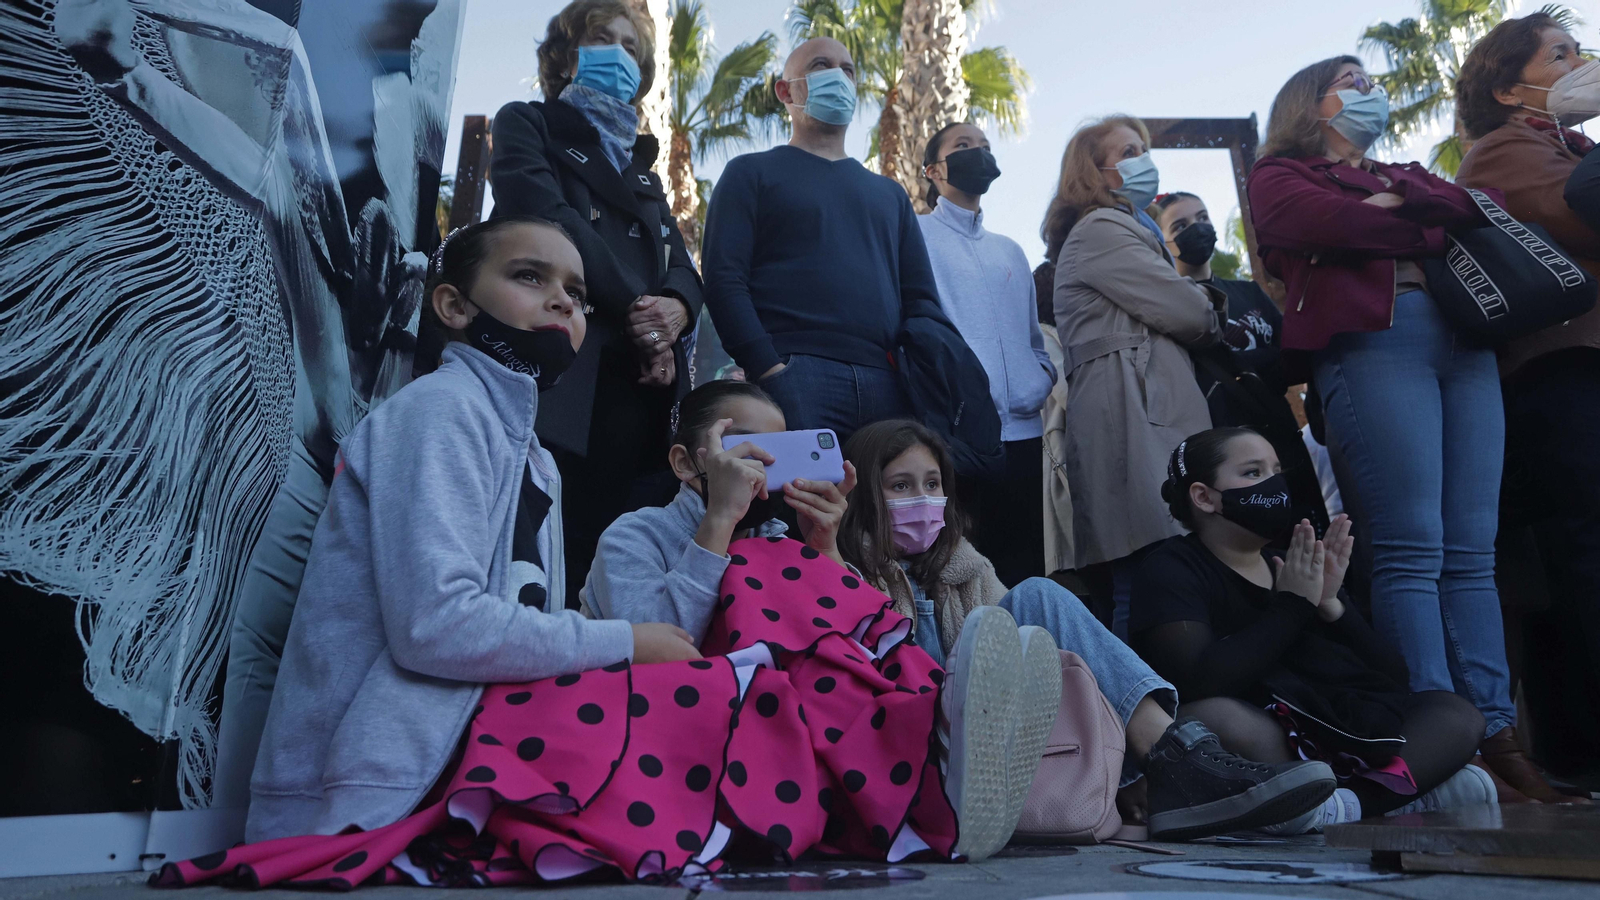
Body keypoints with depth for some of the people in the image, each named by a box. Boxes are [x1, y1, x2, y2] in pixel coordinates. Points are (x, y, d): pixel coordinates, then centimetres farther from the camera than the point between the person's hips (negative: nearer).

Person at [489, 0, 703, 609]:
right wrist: (638, 310, -10)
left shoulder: (640, 163, 30)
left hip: (645, 389, 5)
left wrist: (676, 308, -7)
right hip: (565, 382, -5)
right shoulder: (528, 125, 15)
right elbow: (546, 216, -5)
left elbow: (682, 267, 18)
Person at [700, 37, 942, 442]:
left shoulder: (888, 192, 27)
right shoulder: (751, 174, 13)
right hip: (794, 375, -4)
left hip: (887, 382, 4)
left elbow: (921, 296, 21)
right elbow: (724, 280, -1)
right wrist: (770, 371, -15)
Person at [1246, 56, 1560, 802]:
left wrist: (1404, 202, 5)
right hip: (1370, 341, -6)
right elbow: (1336, 224, -4)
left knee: (1472, 553, -1)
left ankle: (1495, 735, -1)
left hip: (1464, 342, 6)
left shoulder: (1404, 176, 34)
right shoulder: (1282, 175, 15)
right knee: (1412, 551, -13)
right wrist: (1437, 232, 6)